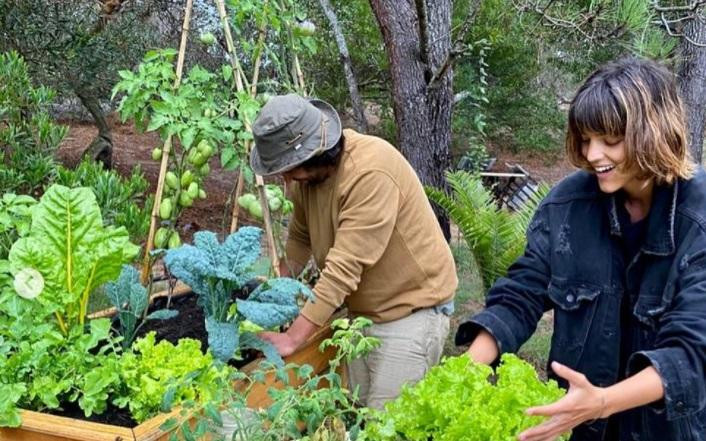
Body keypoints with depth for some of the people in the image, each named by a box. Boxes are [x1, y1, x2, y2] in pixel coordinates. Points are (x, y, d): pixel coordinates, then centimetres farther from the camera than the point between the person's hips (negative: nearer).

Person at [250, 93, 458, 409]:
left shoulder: (370, 172, -29)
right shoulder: (307, 170, -3)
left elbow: (344, 267, -32)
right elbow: (301, 237, 11)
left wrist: (292, 339, -31)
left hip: (410, 309, -8)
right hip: (360, 310, 8)